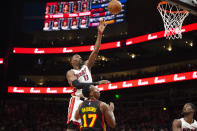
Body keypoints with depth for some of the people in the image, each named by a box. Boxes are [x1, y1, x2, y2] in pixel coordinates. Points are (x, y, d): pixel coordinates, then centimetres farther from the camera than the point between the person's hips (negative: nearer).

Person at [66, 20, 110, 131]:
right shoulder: (70, 73, 4)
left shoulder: (86, 65, 18)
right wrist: (98, 83, -21)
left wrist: (100, 33, -1)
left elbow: (95, 51, 8)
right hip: (78, 100, -5)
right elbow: (78, 84, -15)